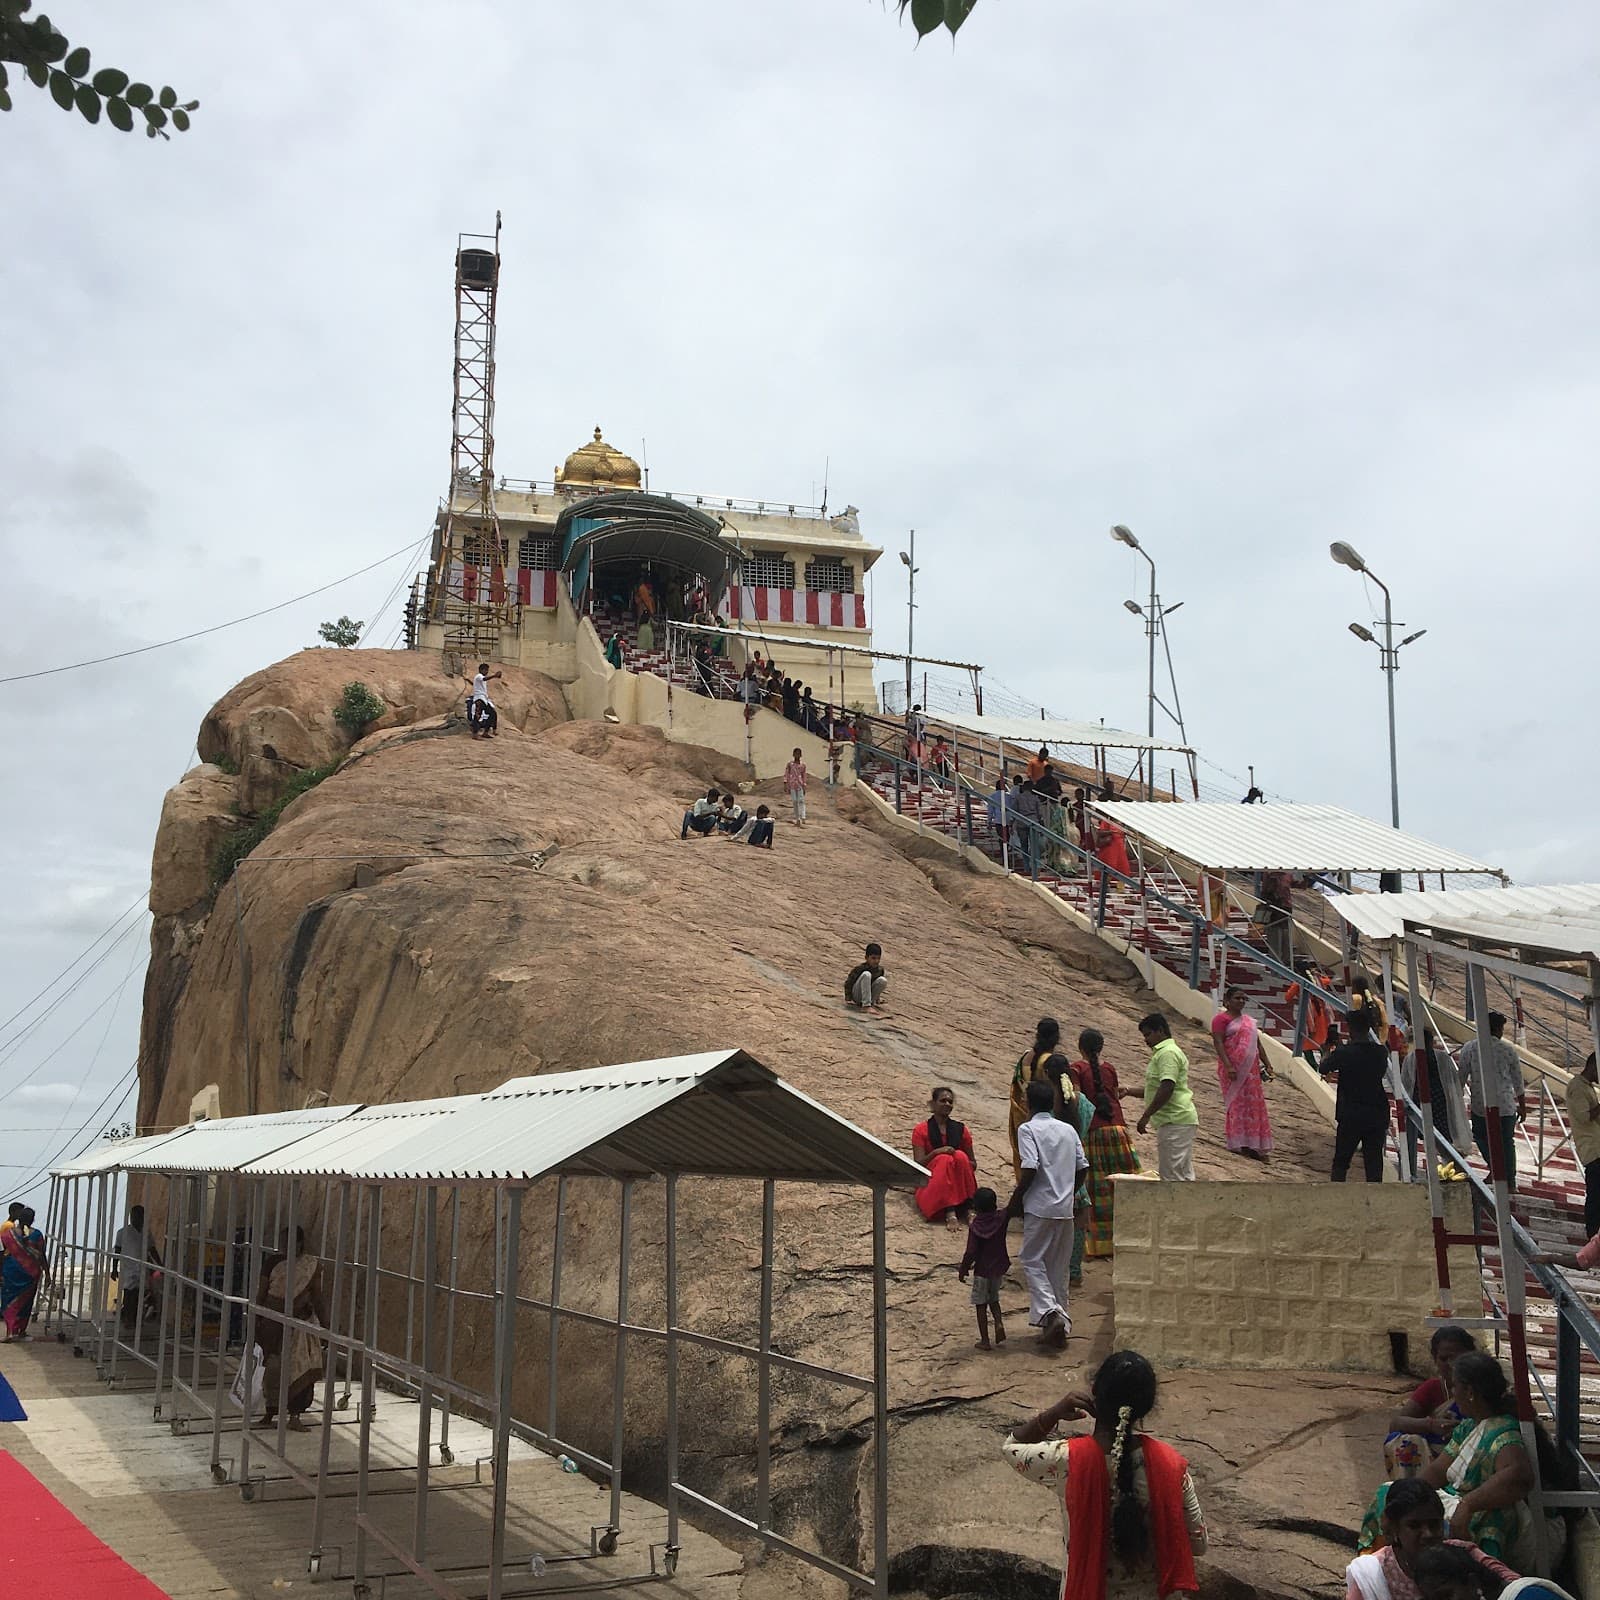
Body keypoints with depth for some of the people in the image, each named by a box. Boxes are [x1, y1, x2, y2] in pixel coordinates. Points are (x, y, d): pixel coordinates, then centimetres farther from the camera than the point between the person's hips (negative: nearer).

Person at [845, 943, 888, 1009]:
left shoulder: (880, 969, -6)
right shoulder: (859, 968, -19)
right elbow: (848, 983, -12)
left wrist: (877, 997, 10)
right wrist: (848, 999, -13)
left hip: (869, 993, 4)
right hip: (857, 995, -4)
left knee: (883, 980, -19)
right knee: (866, 974, -31)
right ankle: (866, 1005, -37)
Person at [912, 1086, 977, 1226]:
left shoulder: (961, 1130, 12)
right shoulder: (921, 1130, 5)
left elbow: (973, 1163, 14)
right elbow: (918, 1164, -5)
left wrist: (959, 1163, -9)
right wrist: (936, 1152, -23)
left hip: (959, 1184, 2)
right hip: (931, 1181, -2)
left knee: (960, 1156, -26)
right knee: (945, 1159, -31)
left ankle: (967, 1207, -35)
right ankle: (950, 1211, -44)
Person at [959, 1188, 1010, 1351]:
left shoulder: (975, 1226, -16)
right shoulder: (1002, 1218, -9)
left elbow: (971, 1252, -15)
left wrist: (963, 1269, -6)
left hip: (982, 1270, -4)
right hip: (999, 1267, 4)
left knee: (981, 1305, 6)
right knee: (994, 1299, 23)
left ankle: (985, 1340, 8)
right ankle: (999, 1323, -1)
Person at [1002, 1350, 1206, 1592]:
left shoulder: (1067, 1461, -26)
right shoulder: (1168, 1464, -23)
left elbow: (1011, 1445, -5)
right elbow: (1197, 1543, -11)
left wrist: (1052, 1414, -20)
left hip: (1089, 1591, -1)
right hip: (1154, 1592, 1)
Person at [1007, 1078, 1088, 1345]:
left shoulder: (1028, 1129, -7)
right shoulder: (1069, 1129, 11)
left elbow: (1030, 1169, -17)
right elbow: (1083, 1167, 9)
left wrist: (1014, 1203, -7)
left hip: (1040, 1207, -6)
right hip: (1066, 1208, 6)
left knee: (1032, 1260, 3)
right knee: (1059, 1267, 12)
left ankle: (1050, 1312, -16)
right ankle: (1061, 1326, 14)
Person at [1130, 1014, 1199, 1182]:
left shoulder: (1168, 1053, -12)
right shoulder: (1164, 1052, 22)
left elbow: (1167, 1088, -22)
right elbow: (1157, 1090, 30)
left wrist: (1146, 1115, -19)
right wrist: (1129, 1091, 24)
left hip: (1175, 1121, -11)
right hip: (1176, 1120, 11)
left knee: (1173, 1175, -10)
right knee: (1183, 1175, 11)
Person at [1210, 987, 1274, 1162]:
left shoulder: (1249, 1020, 18)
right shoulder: (1221, 1019, -5)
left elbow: (1258, 1044, 20)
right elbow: (1218, 1043, -14)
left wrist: (1267, 1065, 11)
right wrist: (1228, 1066, -23)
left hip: (1251, 1068, 7)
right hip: (1233, 1067, -7)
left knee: (1253, 1103, 4)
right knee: (1236, 1103, -4)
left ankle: (1252, 1145, 7)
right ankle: (1237, 1143, 1)